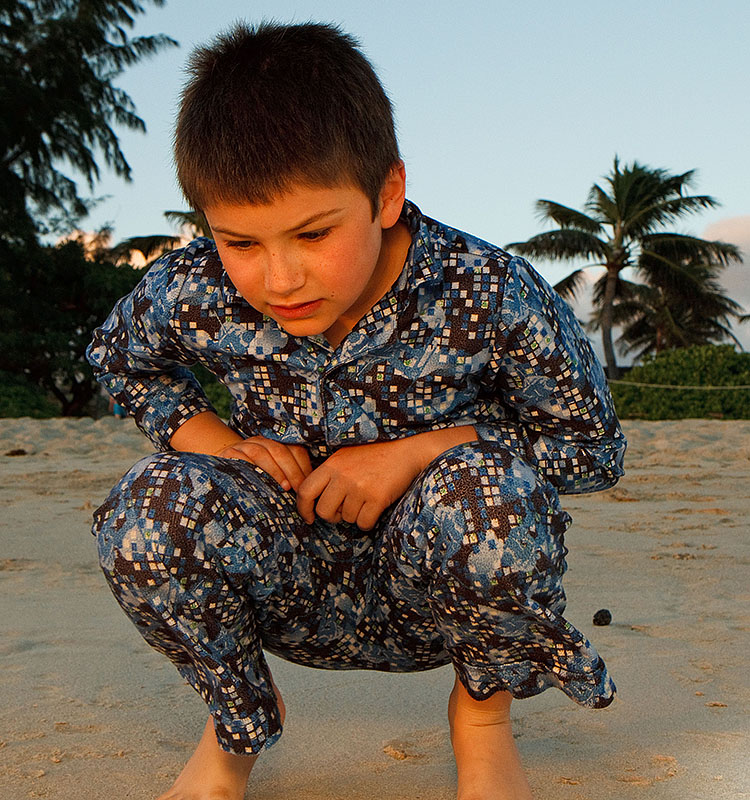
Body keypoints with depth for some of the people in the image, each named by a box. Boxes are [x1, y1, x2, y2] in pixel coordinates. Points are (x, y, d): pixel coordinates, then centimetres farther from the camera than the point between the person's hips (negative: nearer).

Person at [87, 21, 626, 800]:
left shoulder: (491, 297, -23)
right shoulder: (194, 293, -16)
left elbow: (594, 445, -10)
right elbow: (116, 356, 8)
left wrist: (419, 450, -24)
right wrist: (211, 437, -12)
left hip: (434, 594, -1)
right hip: (293, 589, 2)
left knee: (486, 487, -37)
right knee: (150, 505, -28)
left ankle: (484, 710, -1)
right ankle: (238, 716, 4)